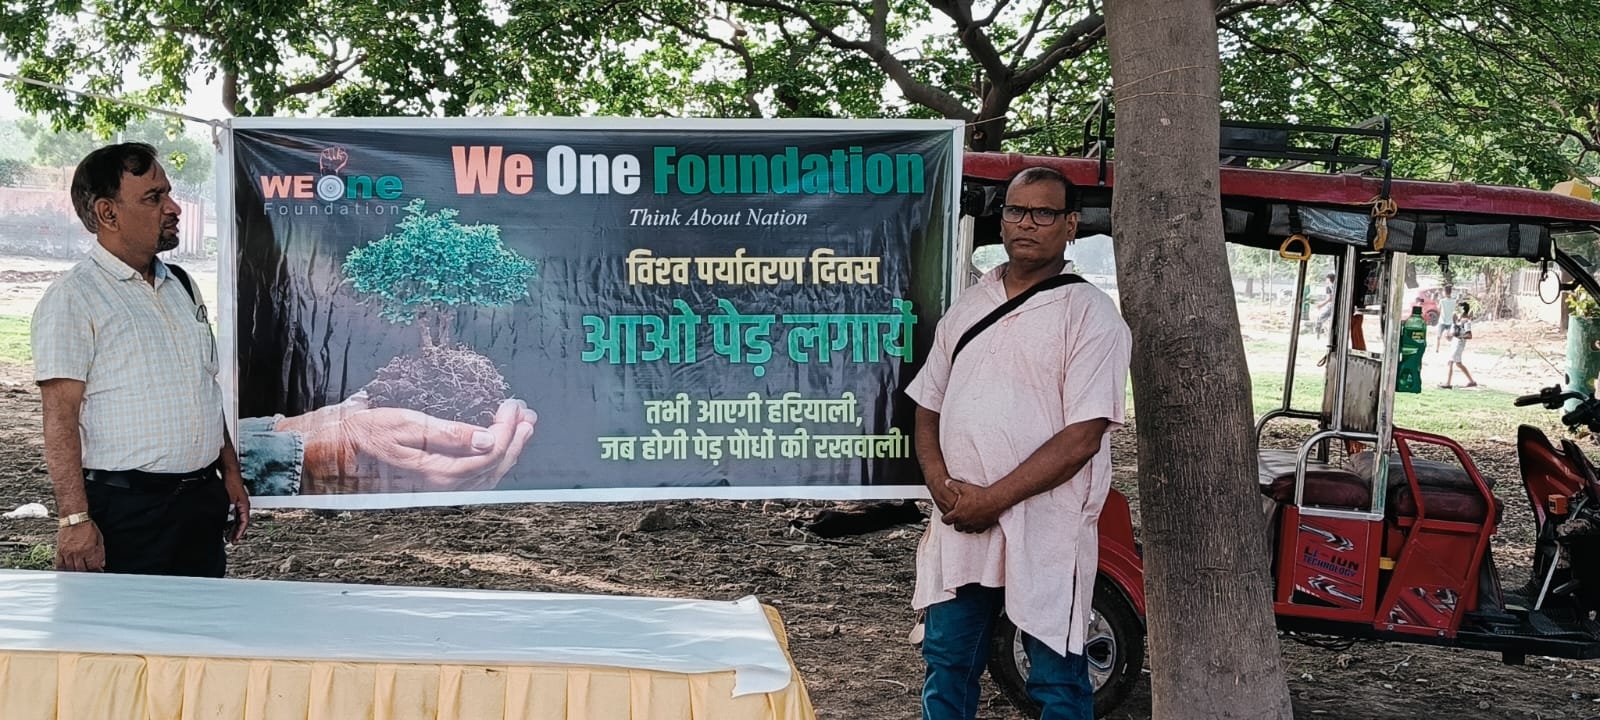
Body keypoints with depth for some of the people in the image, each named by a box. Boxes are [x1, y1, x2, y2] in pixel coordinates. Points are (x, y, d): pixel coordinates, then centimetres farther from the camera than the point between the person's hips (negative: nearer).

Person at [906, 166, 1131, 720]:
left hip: (1045, 533, -5)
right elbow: (928, 409, 14)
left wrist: (993, 498, -17)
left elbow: (1082, 437, -14)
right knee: (947, 664, 13)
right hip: (959, 527, 5)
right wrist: (942, 484, -5)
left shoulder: (1089, 314, -7)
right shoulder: (969, 307, 12)